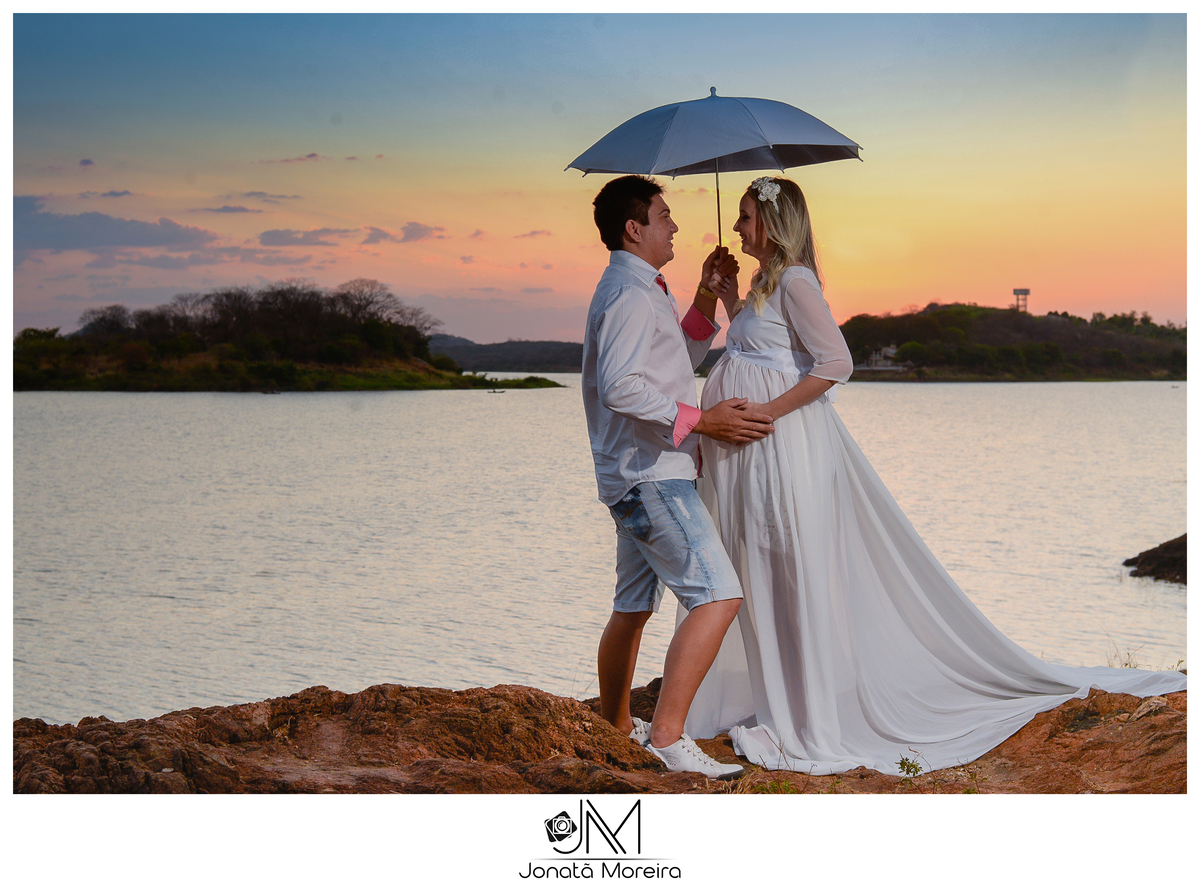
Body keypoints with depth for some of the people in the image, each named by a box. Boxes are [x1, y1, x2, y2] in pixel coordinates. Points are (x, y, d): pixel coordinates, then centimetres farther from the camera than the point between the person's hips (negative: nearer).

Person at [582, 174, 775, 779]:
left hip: (636, 474, 11)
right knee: (718, 596, -18)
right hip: (651, 474, -11)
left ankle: (613, 728, 31)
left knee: (633, 606, 19)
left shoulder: (638, 290, 21)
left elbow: (680, 361, 29)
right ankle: (666, 738, -22)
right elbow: (620, 388, -24)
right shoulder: (631, 294, -13)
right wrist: (701, 421, -21)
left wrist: (707, 297, 17)